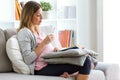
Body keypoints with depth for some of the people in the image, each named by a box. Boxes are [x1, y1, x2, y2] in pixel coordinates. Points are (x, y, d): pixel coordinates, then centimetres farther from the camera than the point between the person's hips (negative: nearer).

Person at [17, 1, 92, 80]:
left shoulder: (38, 31, 24)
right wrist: (44, 43, -14)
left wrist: (53, 49, 3)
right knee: (85, 61, -24)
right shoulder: (24, 32, -4)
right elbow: (28, 60, -14)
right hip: (42, 68, -9)